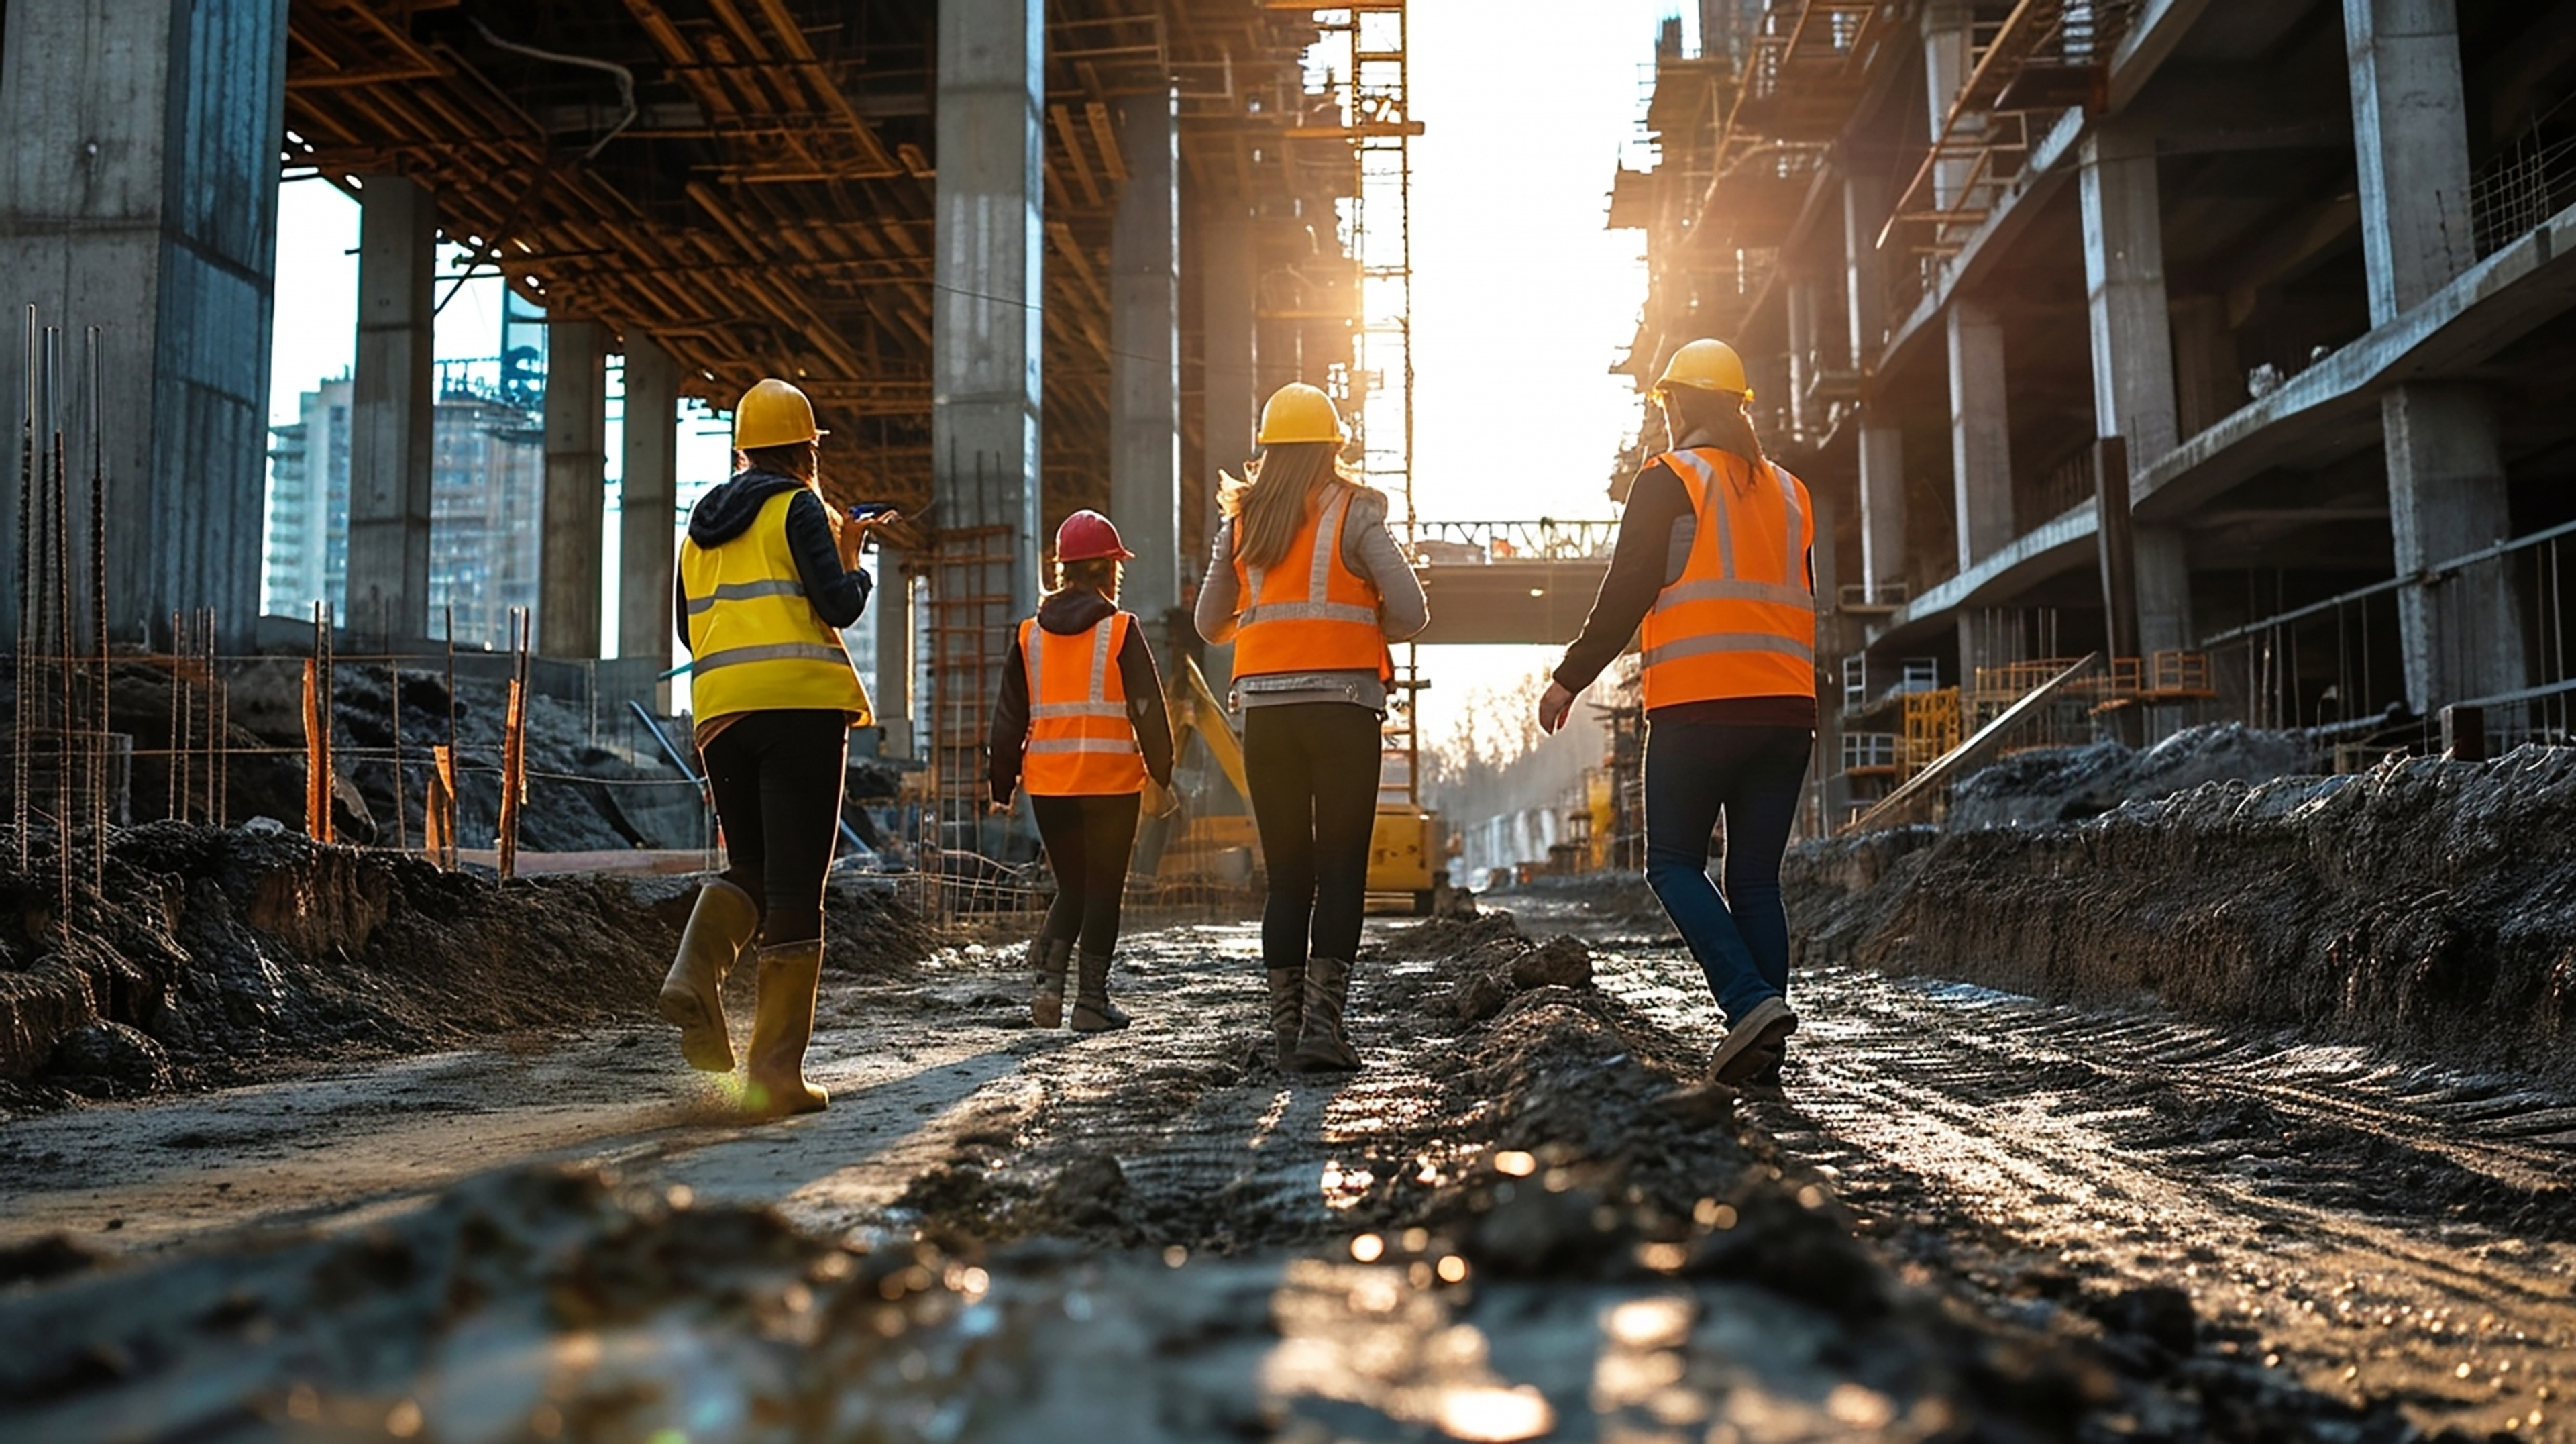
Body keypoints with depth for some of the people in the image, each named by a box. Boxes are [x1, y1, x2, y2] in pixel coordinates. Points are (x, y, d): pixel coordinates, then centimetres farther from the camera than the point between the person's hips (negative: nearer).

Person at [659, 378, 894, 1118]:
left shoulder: (702, 525, 20)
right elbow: (840, 607, -7)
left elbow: (688, 628, 22)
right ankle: (776, 1069, -4)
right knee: (796, 886, -3)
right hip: (801, 702, -6)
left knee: (750, 866, 18)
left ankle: (696, 972, -12)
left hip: (721, 709, 6)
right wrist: (852, 560, 12)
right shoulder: (798, 507, 1)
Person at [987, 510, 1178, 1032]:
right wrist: (1161, 774, 4)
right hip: (1112, 781, -4)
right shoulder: (1121, 631, -6)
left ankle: (1048, 981, 0)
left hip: (1049, 785, 4)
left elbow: (1009, 716, 8)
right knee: (1103, 891, 6)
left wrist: (1003, 783, 15)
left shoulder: (1029, 635, 6)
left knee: (1071, 888, 17)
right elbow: (1148, 710, -5)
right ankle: (1091, 1001, 6)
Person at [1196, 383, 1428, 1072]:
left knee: (1285, 872, 9)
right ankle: (1322, 1021, -9)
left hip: (1265, 710, 3)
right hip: (1342, 704, -3)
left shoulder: (1240, 522, 10)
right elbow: (1411, 613, -6)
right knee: (1340, 869, -1)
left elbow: (1210, 625, 14)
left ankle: (1287, 1023, 9)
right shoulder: (1354, 513, 1)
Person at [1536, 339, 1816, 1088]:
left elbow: (1625, 594, -7)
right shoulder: (1789, 492, 18)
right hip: (1785, 711, 6)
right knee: (1756, 878, 8)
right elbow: (1805, 608, 21)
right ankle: (1759, 1054, 4)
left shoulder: (1669, 479, 0)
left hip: (1697, 709, -5)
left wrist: (1569, 679, 1)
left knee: (1674, 864, 4)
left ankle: (1750, 999, -15)